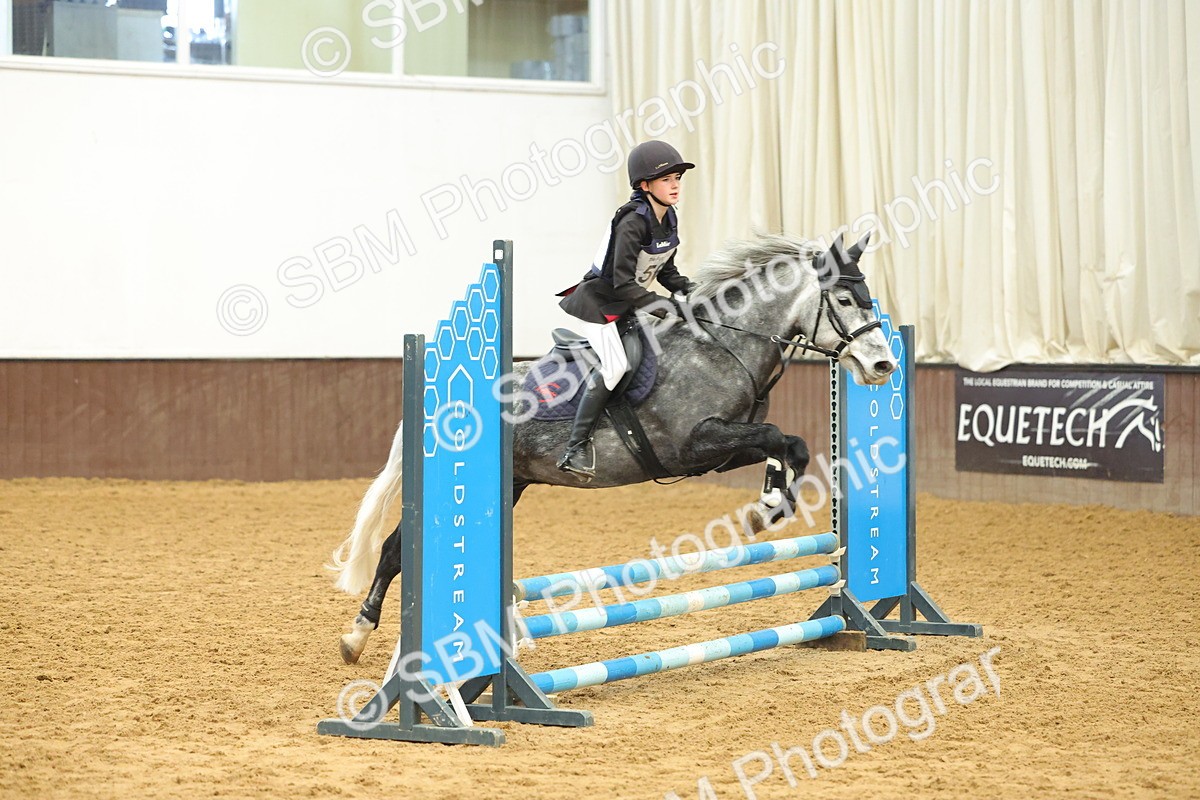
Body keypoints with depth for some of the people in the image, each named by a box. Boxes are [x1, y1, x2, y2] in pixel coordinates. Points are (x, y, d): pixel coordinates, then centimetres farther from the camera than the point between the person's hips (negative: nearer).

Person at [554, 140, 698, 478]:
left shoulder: (669, 220, 3)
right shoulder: (633, 222, -24)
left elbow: (665, 271, 13)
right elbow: (623, 281, -28)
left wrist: (687, 289, -3)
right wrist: (656, 304, -32)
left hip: (627, 305, 10)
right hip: (598, 301, -10)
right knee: (615, 366, -20)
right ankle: (575, 449, -17)